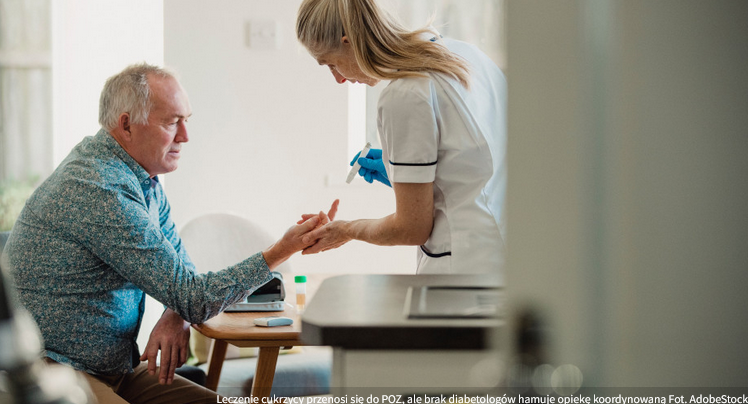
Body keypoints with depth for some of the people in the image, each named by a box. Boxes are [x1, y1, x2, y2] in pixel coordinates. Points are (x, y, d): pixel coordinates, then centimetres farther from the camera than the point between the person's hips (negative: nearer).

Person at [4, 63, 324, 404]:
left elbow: (178, 264, 15)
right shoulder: (102, 192, -24)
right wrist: (281, 251, -20)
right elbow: (192, 298, -22)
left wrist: (176, 316, -7)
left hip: (116, 366, 10)